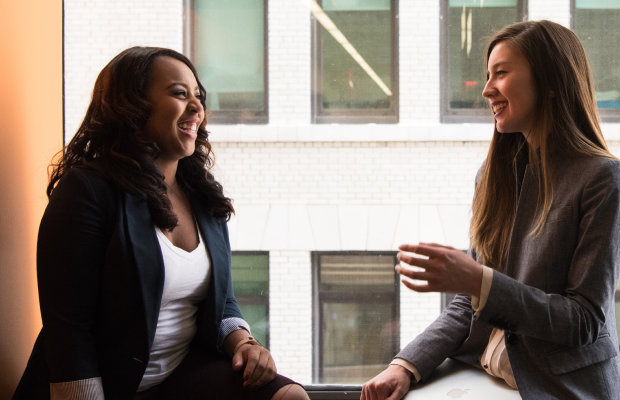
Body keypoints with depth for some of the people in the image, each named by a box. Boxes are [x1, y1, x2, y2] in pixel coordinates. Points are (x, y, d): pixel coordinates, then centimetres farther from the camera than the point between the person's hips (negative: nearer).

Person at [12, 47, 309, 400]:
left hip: (186, 372, 7)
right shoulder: (87, 191, -11)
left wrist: (242, 343, -3)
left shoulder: (203, 196, 11)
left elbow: (222, 301, 17)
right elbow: (67, 331, -15)